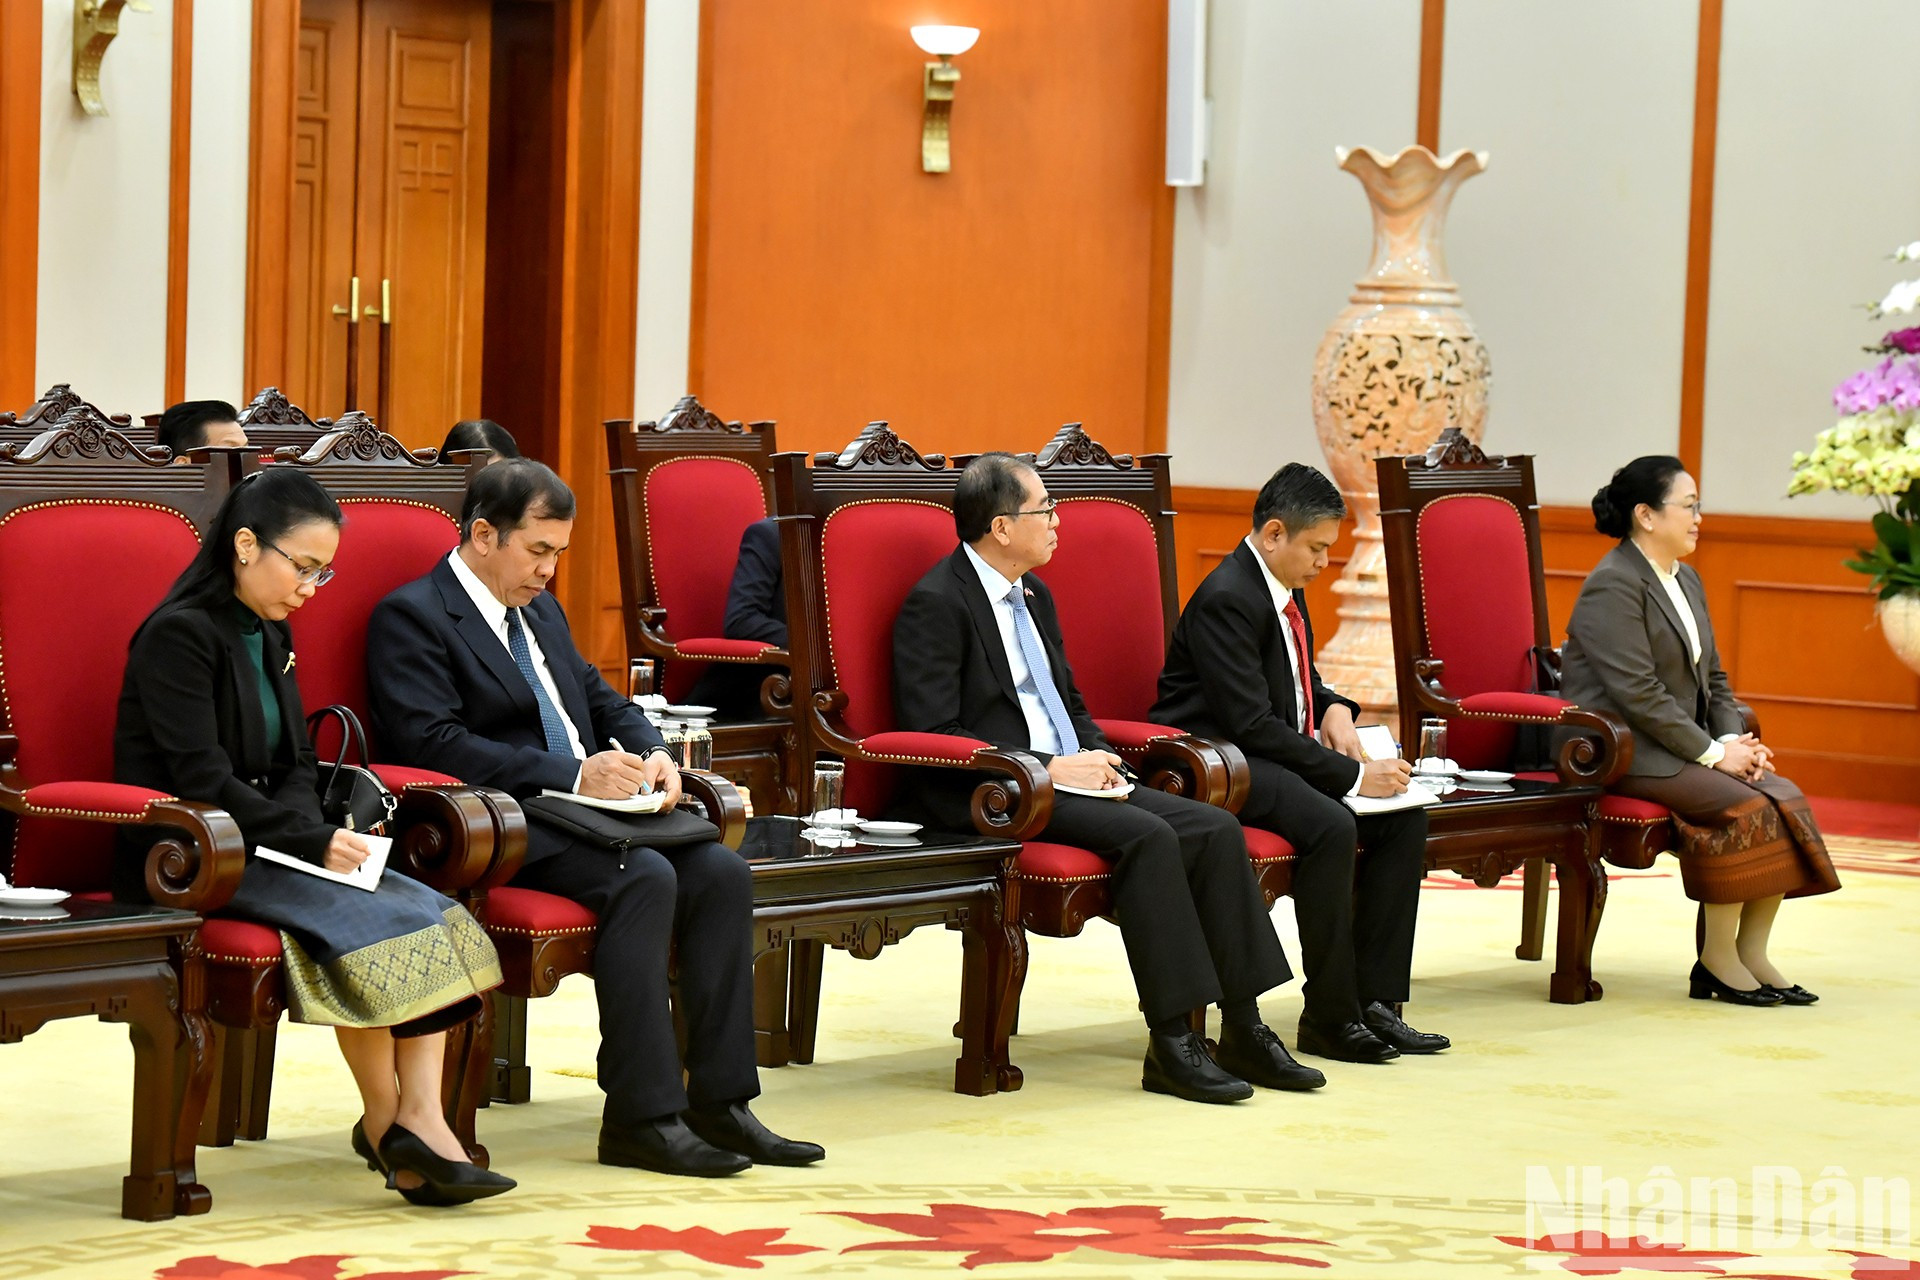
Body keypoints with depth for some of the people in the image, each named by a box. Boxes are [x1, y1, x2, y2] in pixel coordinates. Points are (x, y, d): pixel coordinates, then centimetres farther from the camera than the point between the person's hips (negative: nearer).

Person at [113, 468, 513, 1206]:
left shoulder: (271, 635, 15)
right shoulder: (179, 634, -12)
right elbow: (202, 779, -19)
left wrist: (314, 831, -6)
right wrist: (314, 841, -20)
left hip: (258, 846, 8)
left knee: (432, 914, -14)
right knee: (357, 918, -27)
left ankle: (420, 1117, -23)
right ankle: (386, 1125, -13)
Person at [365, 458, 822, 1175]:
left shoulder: (541, 612, 23)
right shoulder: (411, 617, -5)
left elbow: (602, 701, 29)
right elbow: (435, 744, -17)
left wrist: (650, 752, 4)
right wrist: (575, 774, -21)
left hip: (583, 812, 8)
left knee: (721, 871, -15)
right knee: (645, 878, -30)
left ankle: (718, 1103, -14)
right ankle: (640, 1118, -25)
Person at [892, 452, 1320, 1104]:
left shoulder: (1034, 595, 19)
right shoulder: (936, 604, -9)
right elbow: (934, 734, -16)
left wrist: (1097, 757, 4)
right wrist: (1048, 769, -19)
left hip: (1068, 776, 9)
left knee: (1216, 828, -10)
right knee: (1148, 835, -30)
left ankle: (1243, 1031, -10)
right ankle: (1171, 1044, -26)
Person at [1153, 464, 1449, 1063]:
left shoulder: (1286, 587, 10)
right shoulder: (1226, 599, -20)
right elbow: (1251, 723, -25)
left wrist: (1332, 709, 2)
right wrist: (1353, 775, -24)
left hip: (1280, 752, 10)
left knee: (1405, 815, -5)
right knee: (1331, 827, -32)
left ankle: (1374, 999, -5)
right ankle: (1330, 1018, -21)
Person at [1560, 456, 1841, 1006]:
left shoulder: (1686, 580, 16)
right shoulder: (1613, 585, -14)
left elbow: (1713, 678, 18)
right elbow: (1638, 693, -21)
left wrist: (1735, 740, -1)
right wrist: (1712, 752, -20)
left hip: (1683, 746, 9)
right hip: (1622, 750, -9)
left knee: (1785, 796, -11)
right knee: (1744, 805, -25)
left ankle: (1752, 954, -9)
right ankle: (1717, 961, -15)